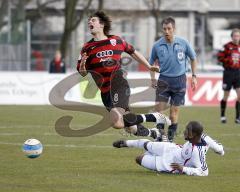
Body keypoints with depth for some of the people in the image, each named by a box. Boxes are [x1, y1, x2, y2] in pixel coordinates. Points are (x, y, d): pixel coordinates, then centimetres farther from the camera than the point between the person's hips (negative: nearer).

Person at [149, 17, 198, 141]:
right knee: (160, 107, -10)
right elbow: (152, 63, 11)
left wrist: (194, 76, 6)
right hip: (164, 80, 0)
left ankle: (171, 136, 16)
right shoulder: (157, 46, -5)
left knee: (175, 110, 4)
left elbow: (193, 58, 9)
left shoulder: (183, 43, -6)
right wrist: (153, 79, 3)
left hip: (179, 80, 0)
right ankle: (160, 133, -4)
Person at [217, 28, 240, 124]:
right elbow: (220, 57, -6)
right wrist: (229, 60, -17)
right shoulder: (227, 46, -6)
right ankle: (222, 116, 22)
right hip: (228, 72, -3)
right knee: (226, 96, 6)